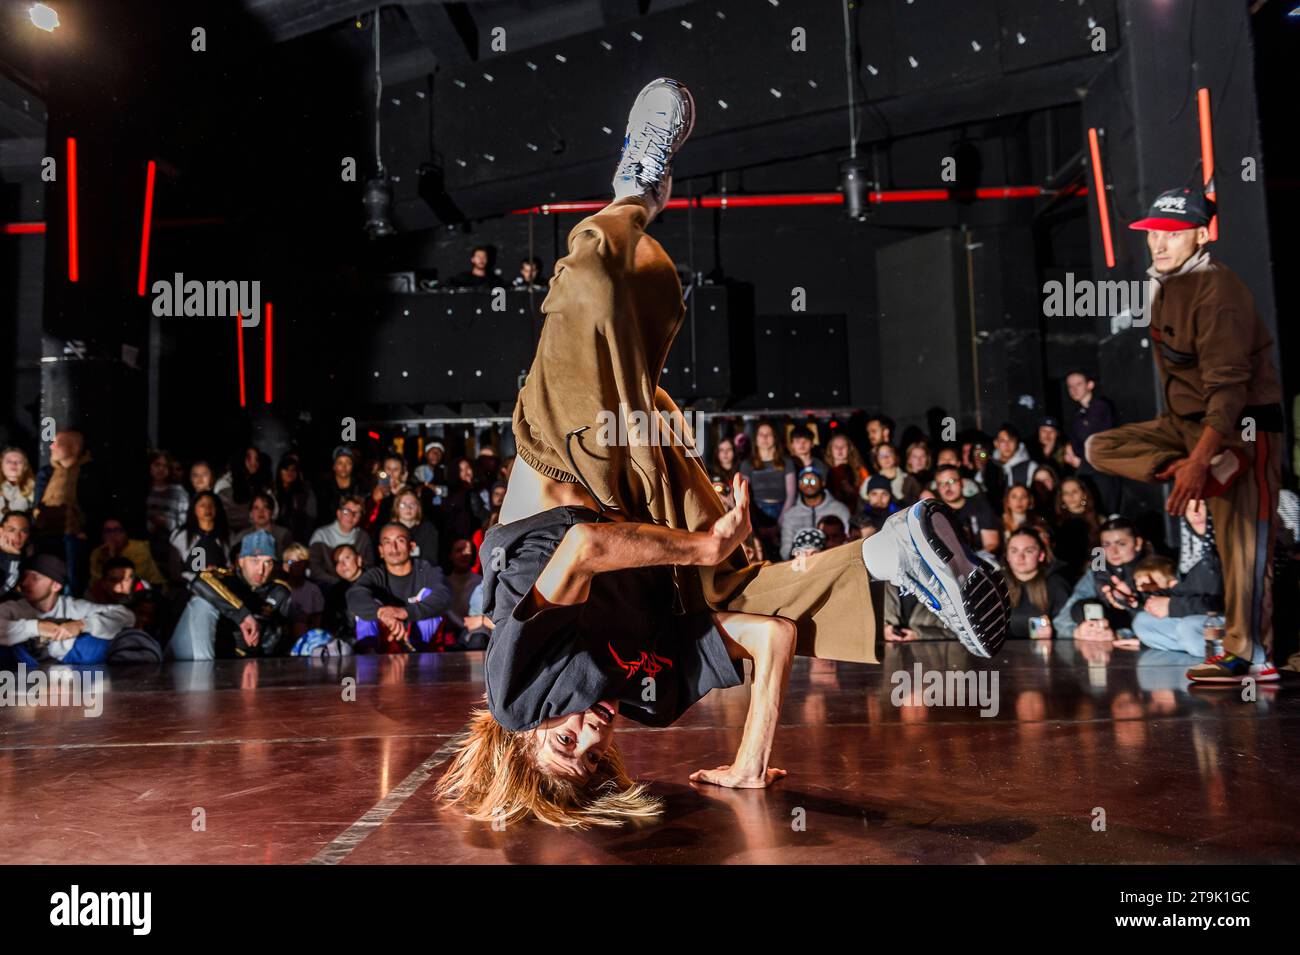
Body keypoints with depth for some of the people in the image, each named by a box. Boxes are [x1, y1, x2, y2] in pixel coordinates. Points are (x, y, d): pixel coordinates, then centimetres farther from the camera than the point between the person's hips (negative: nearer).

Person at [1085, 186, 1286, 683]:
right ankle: (1216, 472, -13)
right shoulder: (1162, 284, 10)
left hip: (1240, 425, -9)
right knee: (1101, 447, -3)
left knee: (1242, 545, -10)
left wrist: (1198, 460, -33)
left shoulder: (1218, 289, -17)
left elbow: (1229, 386, -25)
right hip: (1185, 422, 9)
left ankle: (1252, 657, 0)